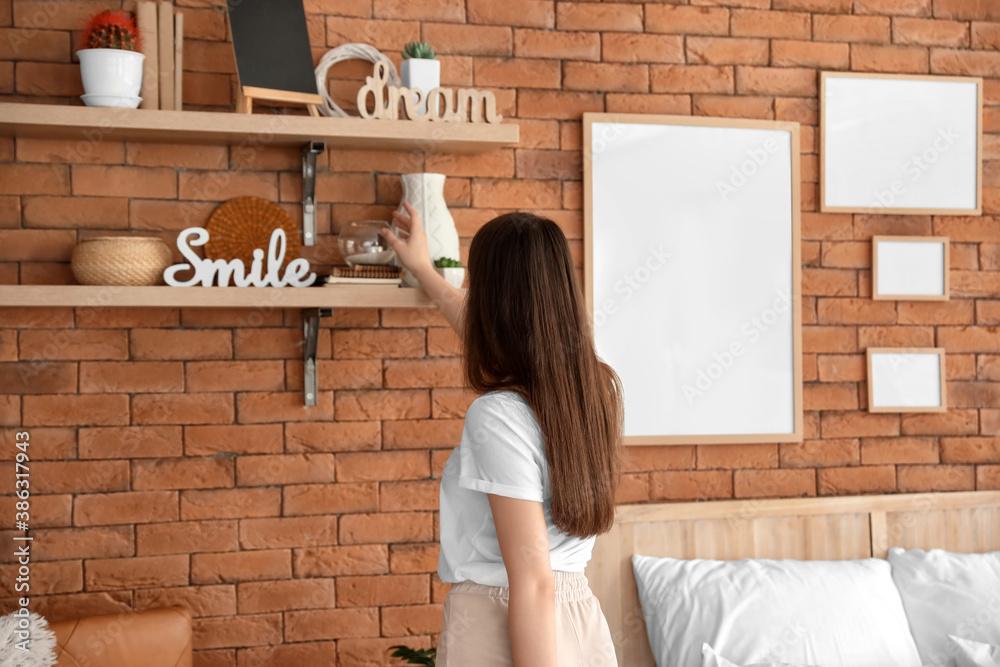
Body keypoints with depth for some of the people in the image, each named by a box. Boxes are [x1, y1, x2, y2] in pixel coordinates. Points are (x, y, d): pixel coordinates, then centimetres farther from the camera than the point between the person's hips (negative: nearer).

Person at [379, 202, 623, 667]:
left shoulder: (498, 415, -22)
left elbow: (533, 583, -24)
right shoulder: (600, 387, 1)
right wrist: (424, 271, 35)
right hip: (582, 620, 7)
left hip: (499, 626, -7)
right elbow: (489, 331, 22)